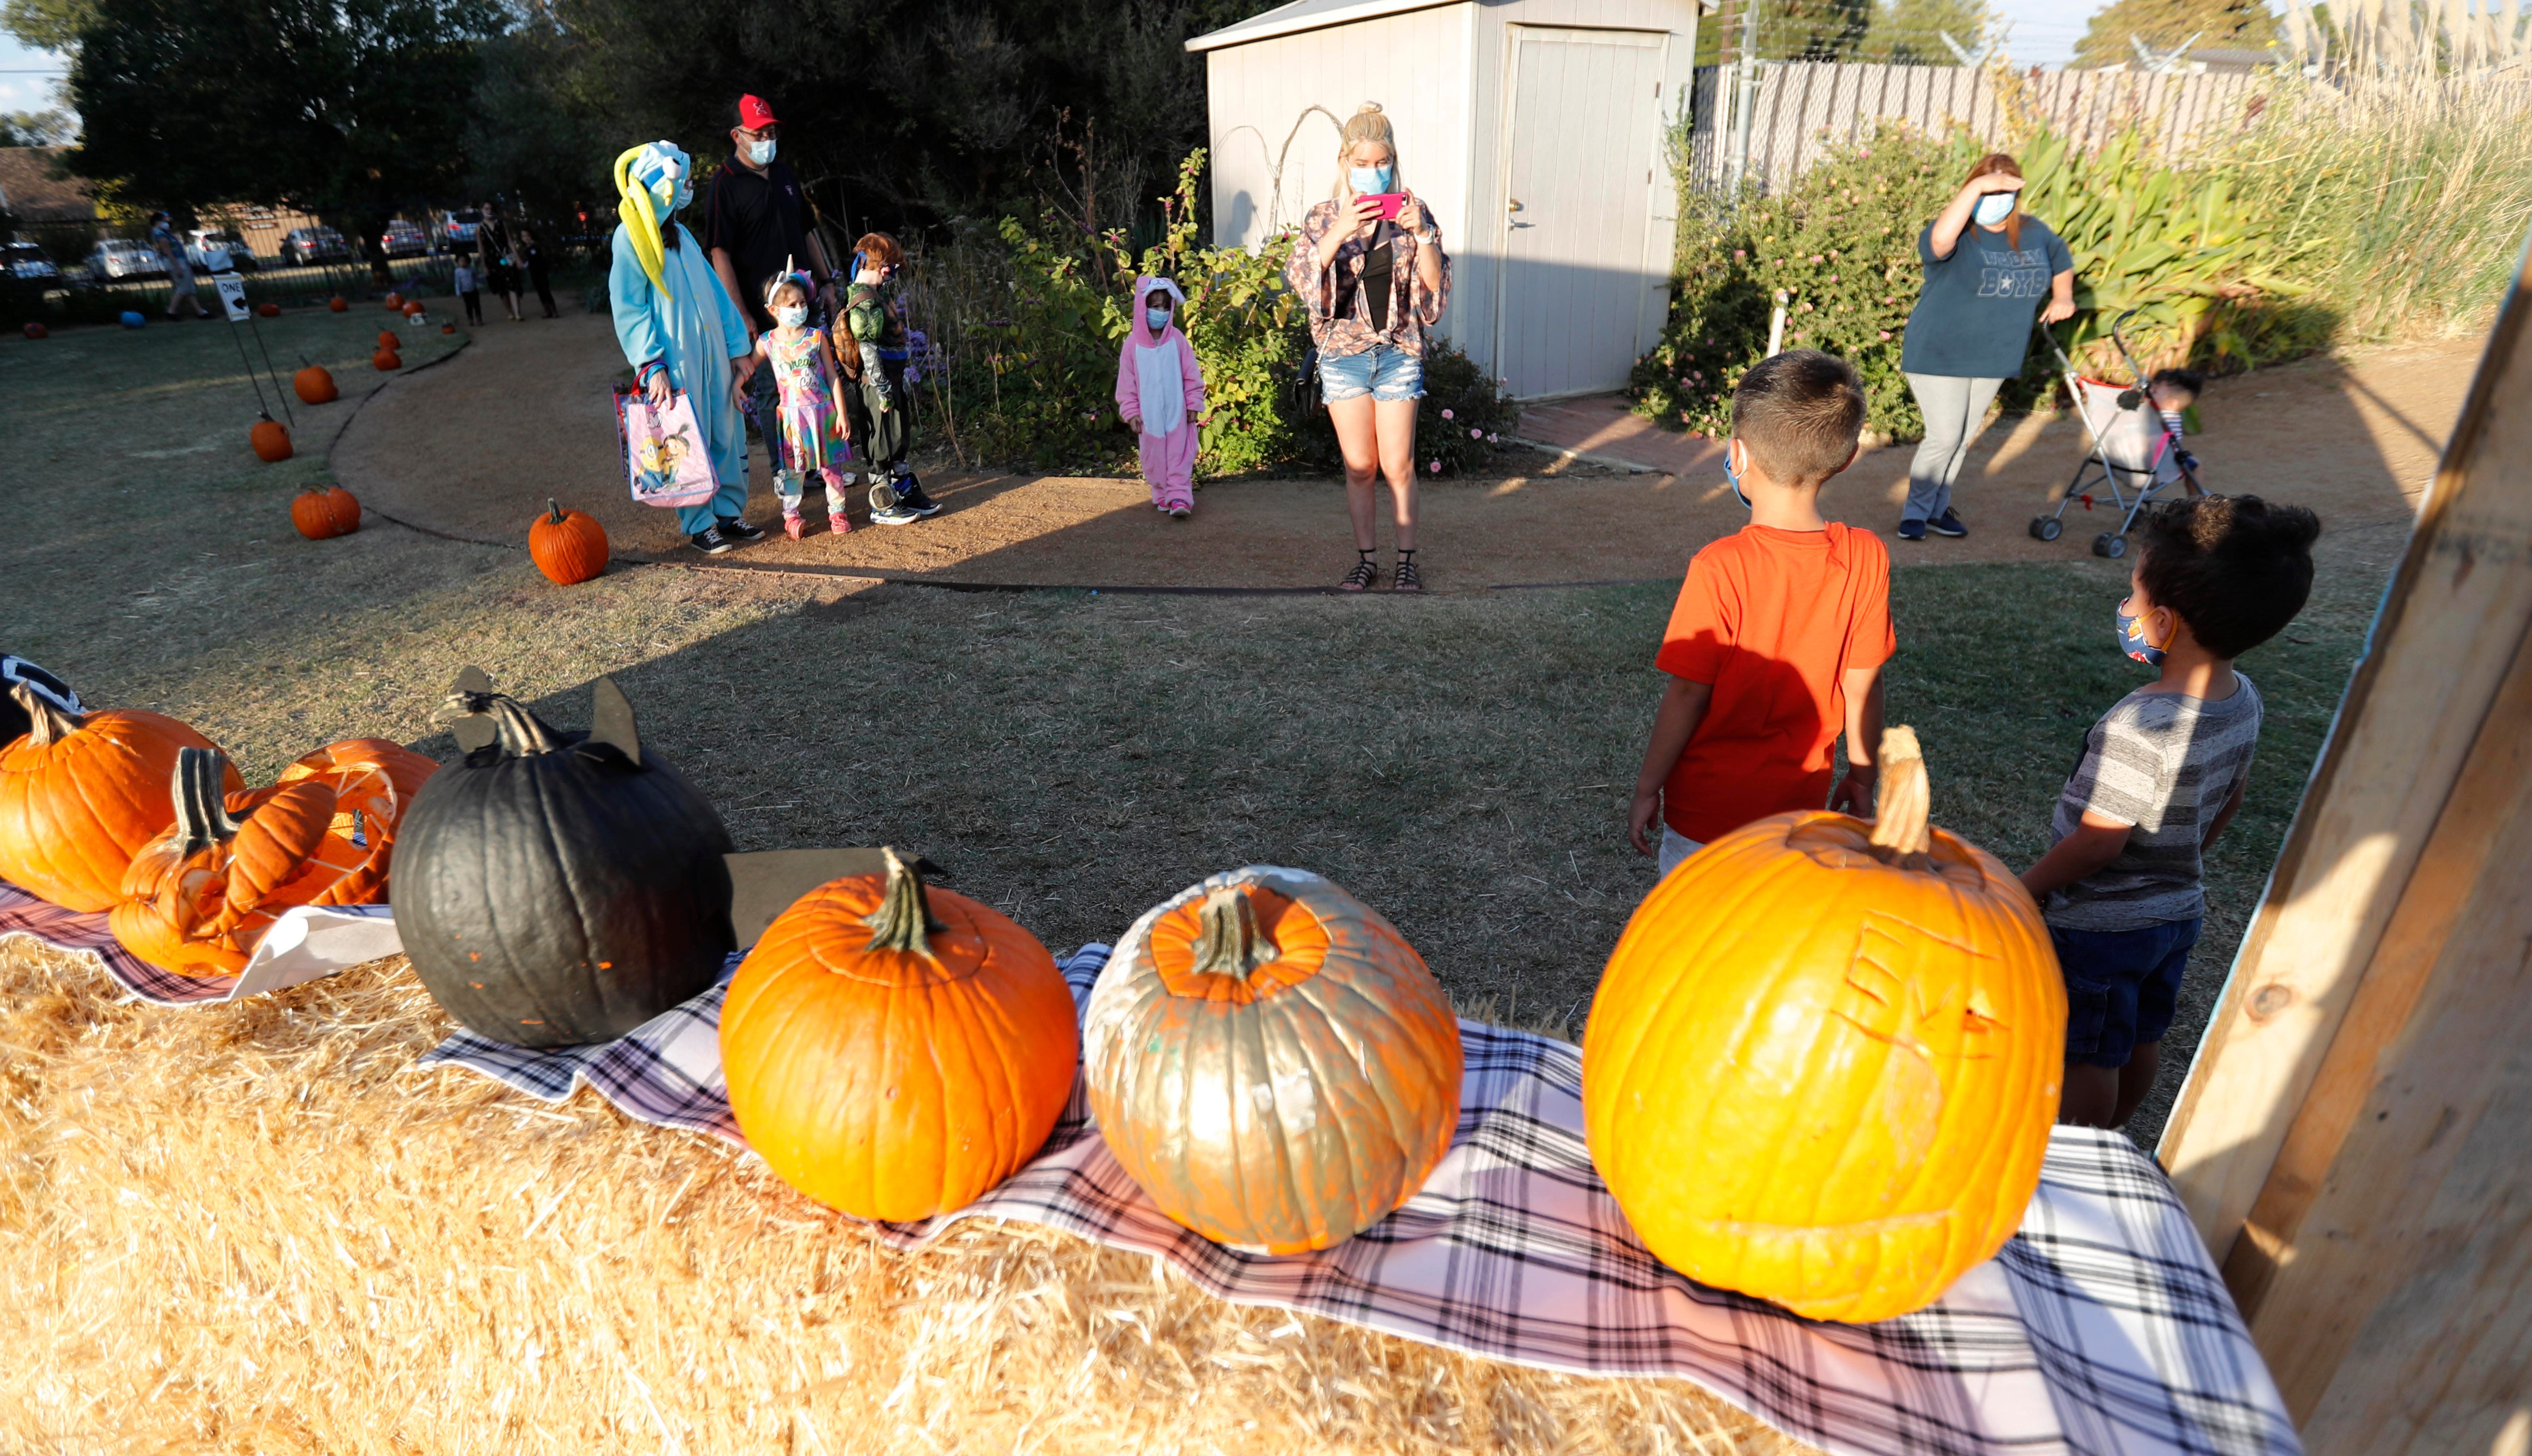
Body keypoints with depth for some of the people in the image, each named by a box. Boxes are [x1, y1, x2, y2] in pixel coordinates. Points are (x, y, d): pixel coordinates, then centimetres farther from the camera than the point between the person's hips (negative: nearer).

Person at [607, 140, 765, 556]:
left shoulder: (681, 234, 14)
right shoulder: (631, 237, -7)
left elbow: (715, 292, 15)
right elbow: (629, 309, -10)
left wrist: (739, 347, 9)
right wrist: (652, 367, -18)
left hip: (713, 356, 7)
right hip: (675, 362, -7)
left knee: (727, 435, 9)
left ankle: (729, 513, 21)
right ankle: (699, 525, 10)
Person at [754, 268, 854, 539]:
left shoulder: (816, 337, -2)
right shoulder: (767, 342, -2)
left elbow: (832, 376, 1)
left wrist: (841, 412, -2)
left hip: (822, 411, 0)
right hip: (791, 414, 0)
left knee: (829, 465, 7)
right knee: (793, 468, 4)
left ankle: (837, 511, 22)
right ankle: (791, 516, 15)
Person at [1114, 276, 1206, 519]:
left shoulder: (1177, 339, -4)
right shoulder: (1133, 343, -4)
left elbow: (1192, 374, 1)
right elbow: (1127, 381, 0)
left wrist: (1194, 404, 0)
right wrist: (1131, 412, -2)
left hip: (1177, 411, -1)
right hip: (1149, 414, 1)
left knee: (1179, 454, -3)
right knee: (1154, 456, 8)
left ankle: (1179, 496, -3)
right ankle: (1161, 494, 21)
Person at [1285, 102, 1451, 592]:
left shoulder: (1411, 214, 3)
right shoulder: (1324, 217, 3)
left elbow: (1435, 286, -1)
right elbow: (1301, 279, -10)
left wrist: (1423, 234, -16)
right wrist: (1339, 232, -22)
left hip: (1398, 353, 0)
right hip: (1344, 353, 0)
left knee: (1398, 465, 1)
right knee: (1359, 467, 5)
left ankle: (1407, 559, 14)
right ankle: (1365, 558, 18)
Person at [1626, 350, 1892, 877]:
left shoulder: (1720, 569, -22)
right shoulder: (1865, 559, -9)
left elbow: (1688, 695, -17)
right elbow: (1863, 683, -1)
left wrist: (1648, 788, -4)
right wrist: (1863, 776, 14)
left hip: (1710, 806, -4)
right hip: (1801, 803, 4)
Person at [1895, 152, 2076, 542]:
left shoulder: (2035, 233, 6)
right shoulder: (1959, 233, -13)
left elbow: (2063, 262, 25)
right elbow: (1939, 239, -38)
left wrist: (2062, 295, 7)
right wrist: (1976, 187, -37)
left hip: (1993, 359, 6)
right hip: (1939, 355, -6)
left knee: (1963, 440, 13)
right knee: (1944, 437, -10)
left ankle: (1937, 508, 26)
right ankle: (1915, 512, 5)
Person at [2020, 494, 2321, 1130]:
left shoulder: (2138, 728, -33)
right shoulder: (2243, 698, -6)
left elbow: (2097, 843, -26)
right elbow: (2229, 801, 9)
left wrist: (2026, 888, -11)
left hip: (2100, 925, -8)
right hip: (2179, 909, 8)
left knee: (2086, 1055, 11)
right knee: (2140, 1040, 25)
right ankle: (2106, 1138, 45)